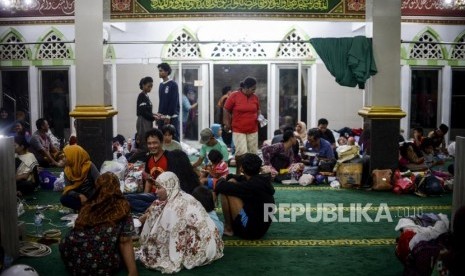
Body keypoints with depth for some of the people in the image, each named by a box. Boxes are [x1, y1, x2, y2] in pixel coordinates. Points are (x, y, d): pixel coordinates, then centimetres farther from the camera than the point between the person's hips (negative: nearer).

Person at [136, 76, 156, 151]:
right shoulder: (142, 96, -11)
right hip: (143, 122, -9)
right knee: (144, 142, -10)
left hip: (147, 122, 9)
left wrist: (155, 114, 5)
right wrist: (154, 117, -15)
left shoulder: (146, 96, 15)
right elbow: (143, 112, -18)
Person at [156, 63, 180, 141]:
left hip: (171, 117, -7)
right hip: (162, 117, 7)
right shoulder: (161, 85, 14)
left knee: (173, 138, -5)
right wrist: (159, 115, 12)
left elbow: (174, 102, -13)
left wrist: (168, 116, -16)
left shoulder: (173, 84, -7)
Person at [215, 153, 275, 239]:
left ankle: (228, 228, 2)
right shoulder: (261, 179, 2)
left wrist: (220, 181, -2)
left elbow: (223, 187, -25)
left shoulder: (253, 185, -24)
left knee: (226, 191, -15)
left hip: (251, 229, -9)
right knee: (232, 182, 9)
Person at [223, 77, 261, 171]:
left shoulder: (255, 97, 5)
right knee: (242, 152, -12)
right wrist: (227, 123, -2)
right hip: (238, 130, -4)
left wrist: (259, 117, 3)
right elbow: (226, 110, -1)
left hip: (253, 130, 4)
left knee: (253, 153, 6)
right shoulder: (234, 95, -8)